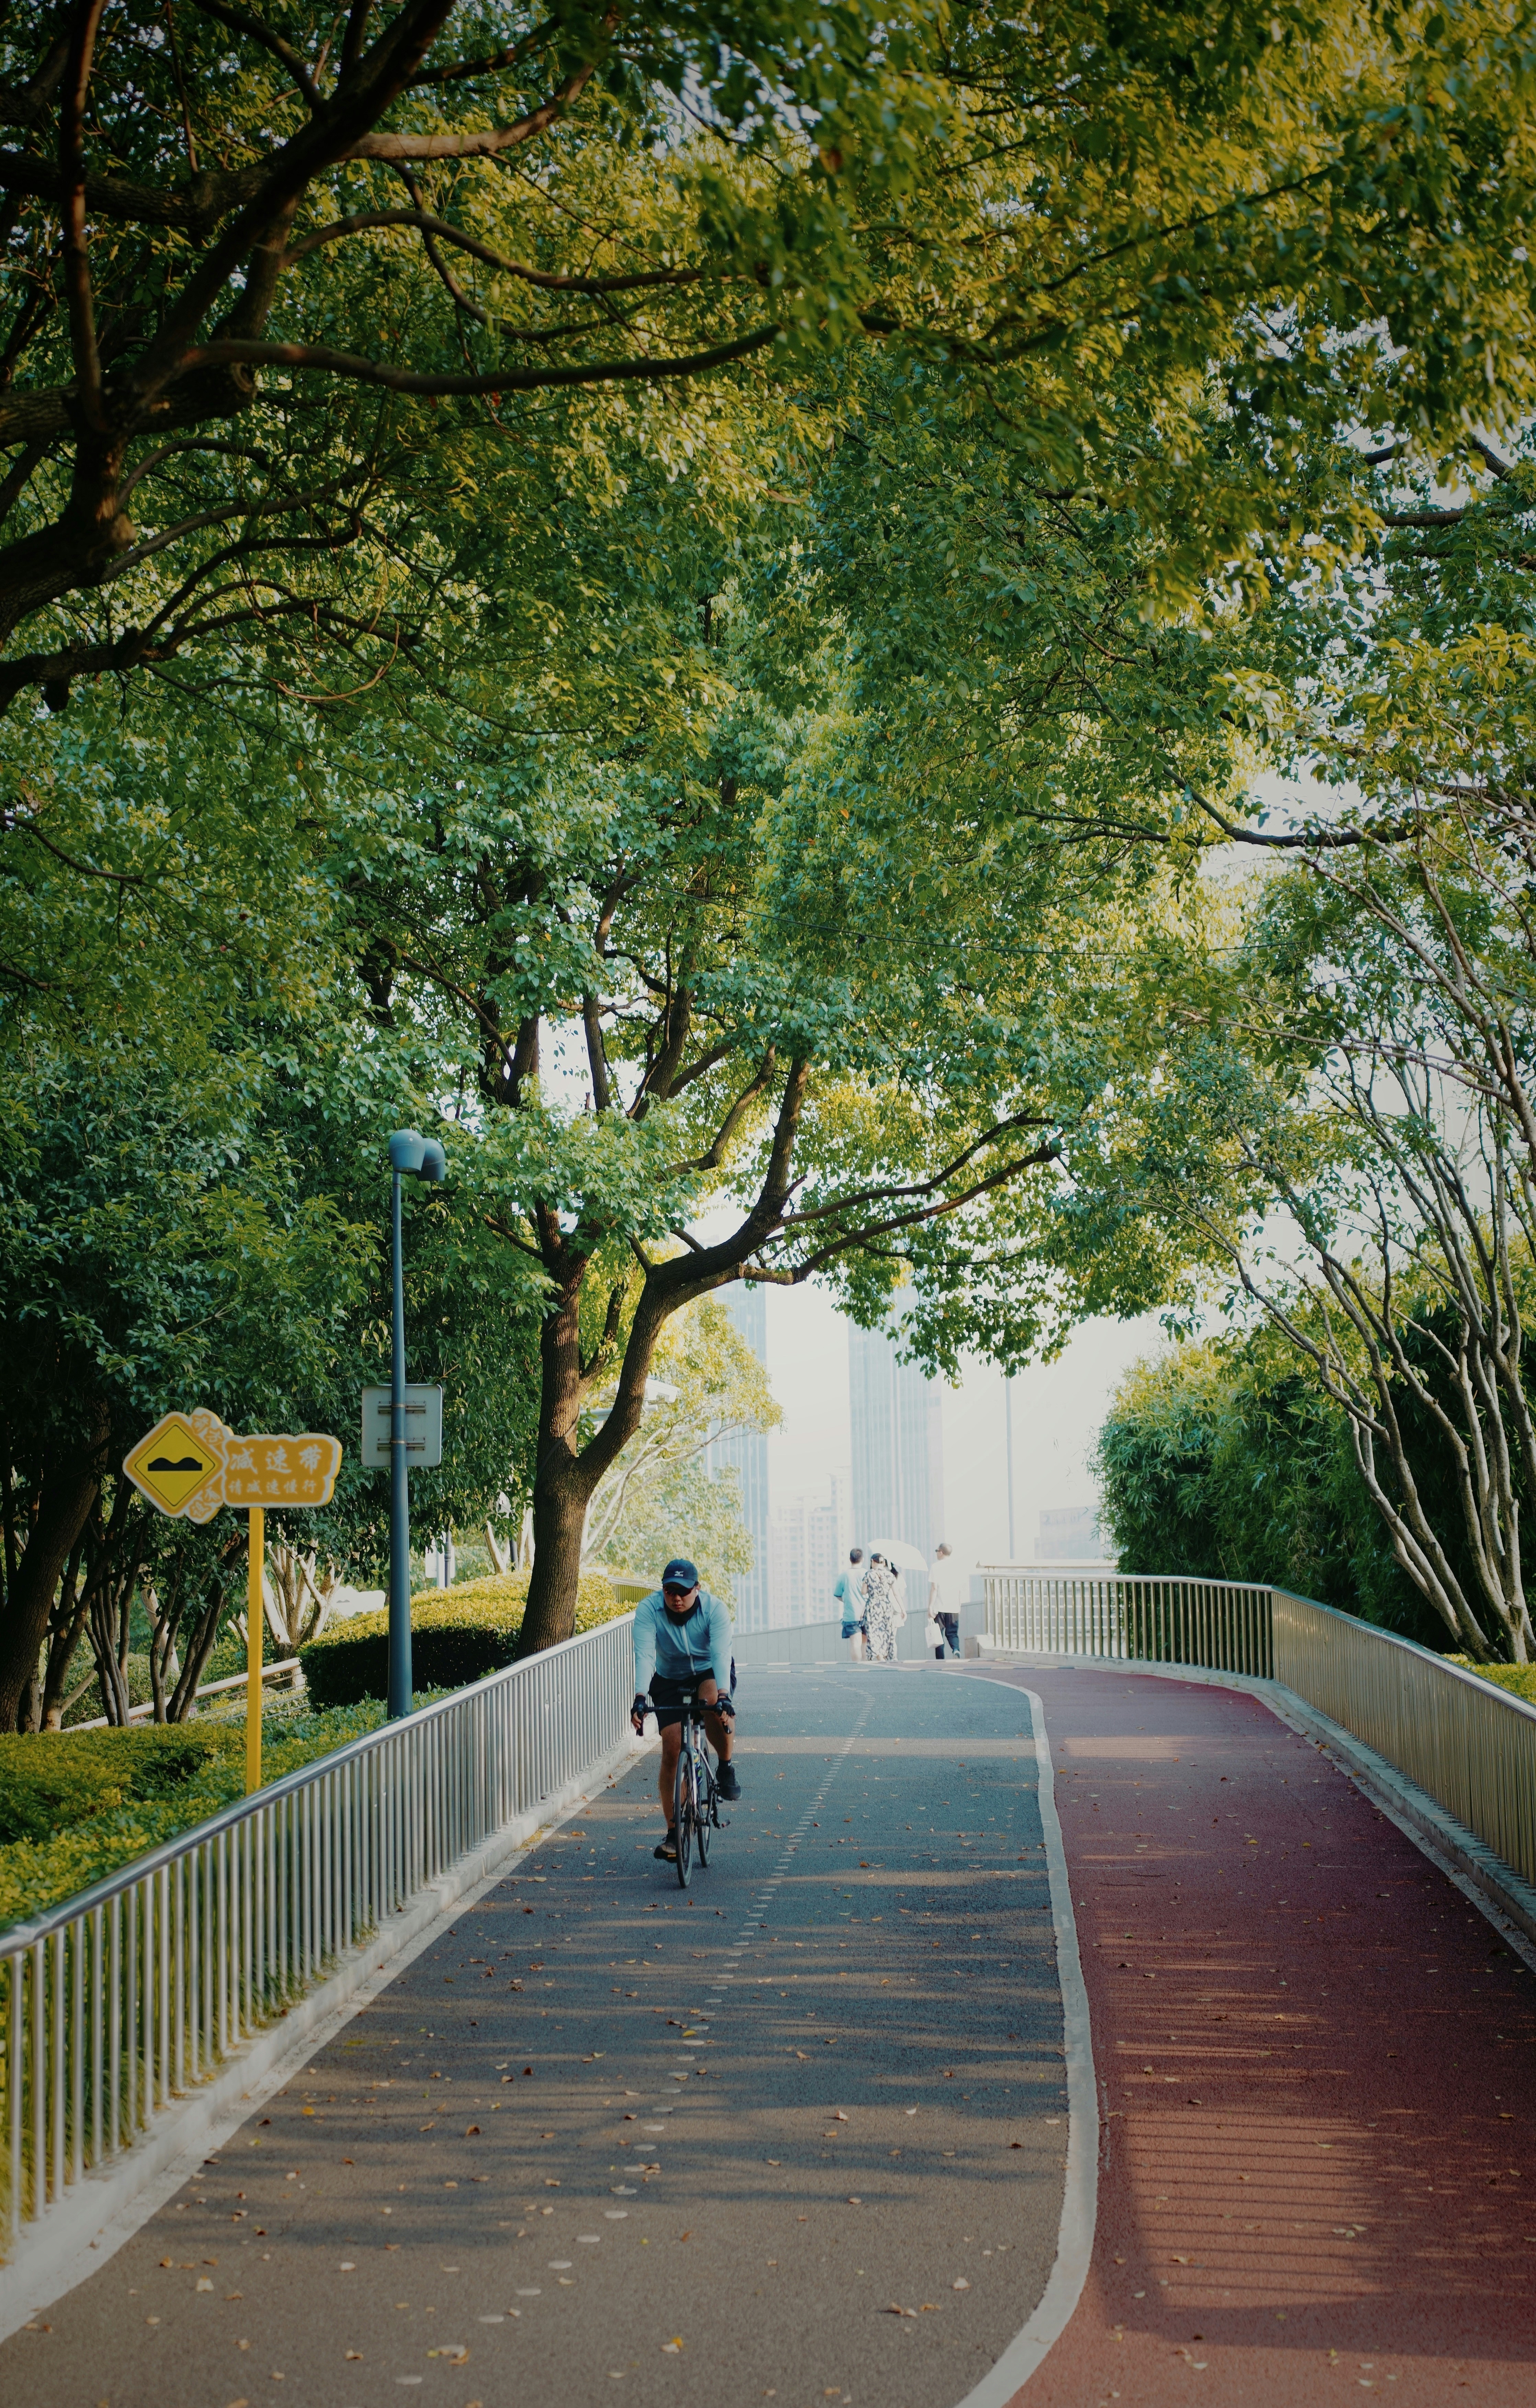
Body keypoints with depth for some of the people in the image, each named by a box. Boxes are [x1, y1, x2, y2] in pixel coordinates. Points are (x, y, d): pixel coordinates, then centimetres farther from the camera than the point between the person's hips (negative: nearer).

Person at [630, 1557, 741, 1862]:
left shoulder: (715, 1608, -24)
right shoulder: (648, 1609, -23)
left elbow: (721, 1654, -35)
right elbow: (644, 1655, -34)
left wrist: (723, 1696, -51)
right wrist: (641, 1698, -49)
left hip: (710, 1674, -1)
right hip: (669, 1681, 1)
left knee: (714, 1703, -36)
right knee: (672, 1749, -11)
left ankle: (725, 1768, -10)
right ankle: (673, 1832, -1)